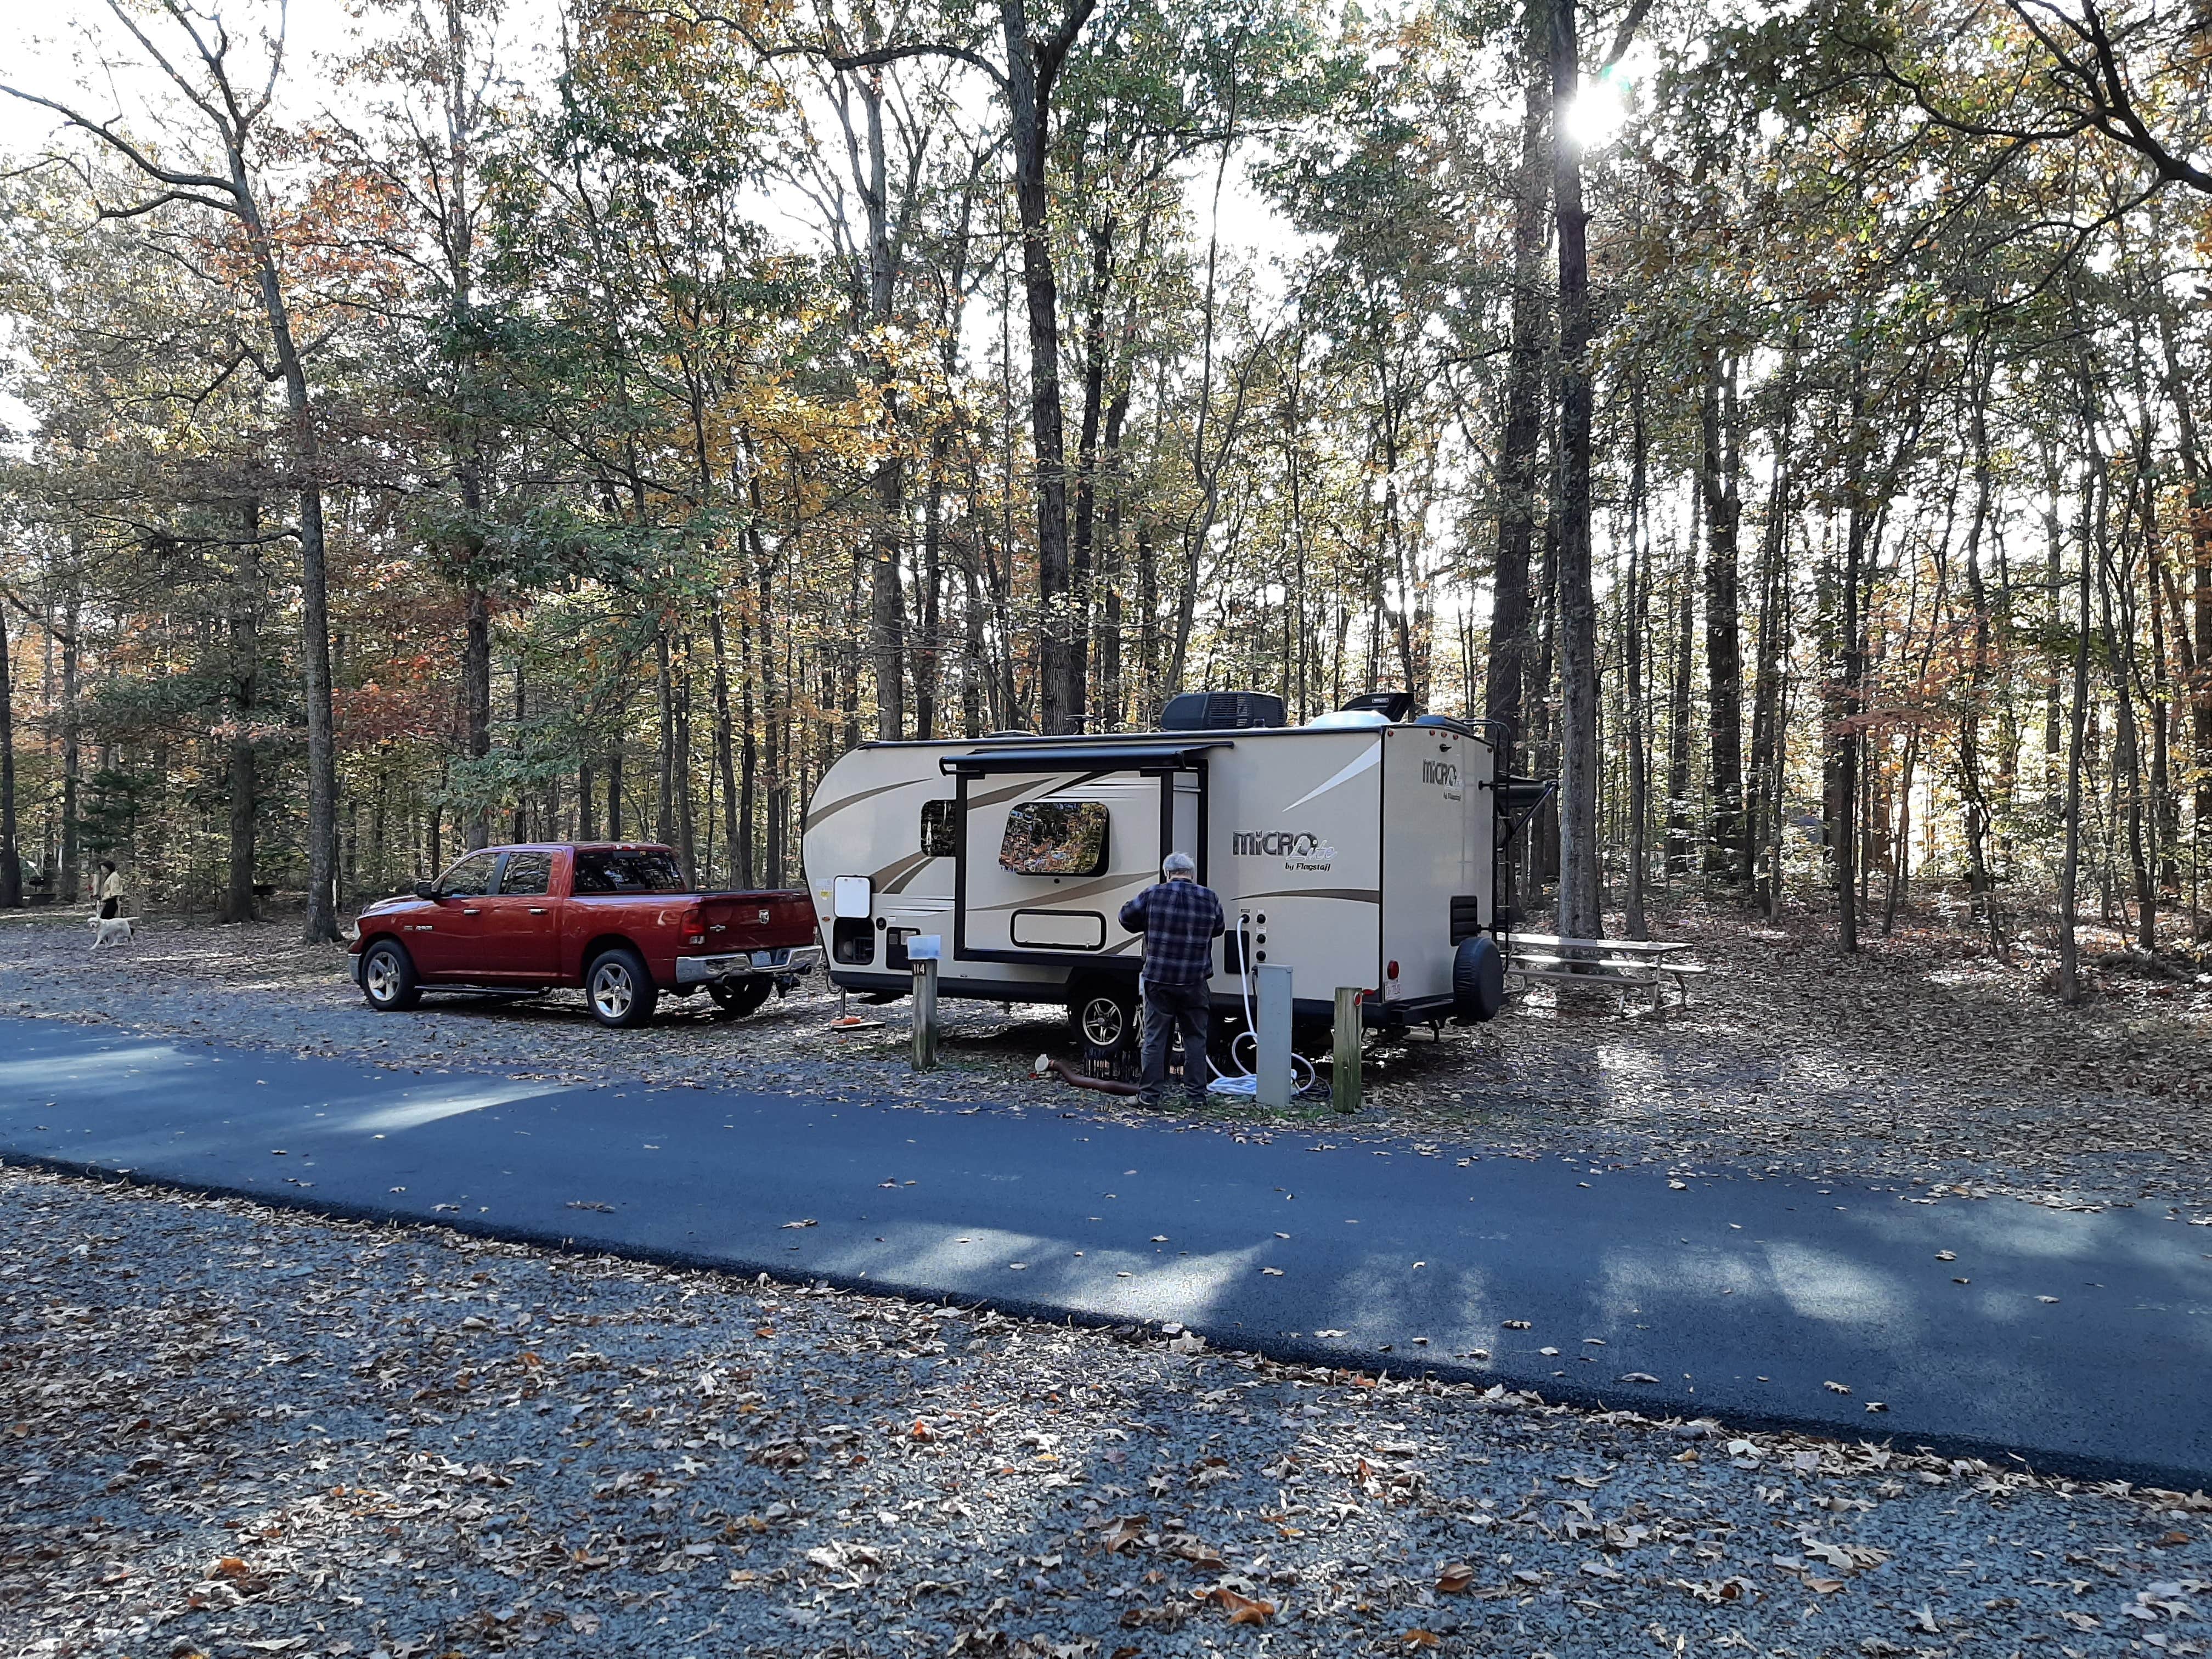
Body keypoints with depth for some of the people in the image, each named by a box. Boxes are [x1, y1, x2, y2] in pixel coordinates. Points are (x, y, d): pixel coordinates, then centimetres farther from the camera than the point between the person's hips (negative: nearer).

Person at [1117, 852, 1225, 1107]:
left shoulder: (1153, 894, -6)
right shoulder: (1209, 898, -1)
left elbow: (1127, 916, 6)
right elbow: (1218, 929, 15)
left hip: (1158, 980, -1)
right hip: (1194, 982, 1)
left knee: (1155, 1038, 6)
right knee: (1195, 1037, 12)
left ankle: (1150, 1093, 8)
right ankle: (1197, 1091, 17)